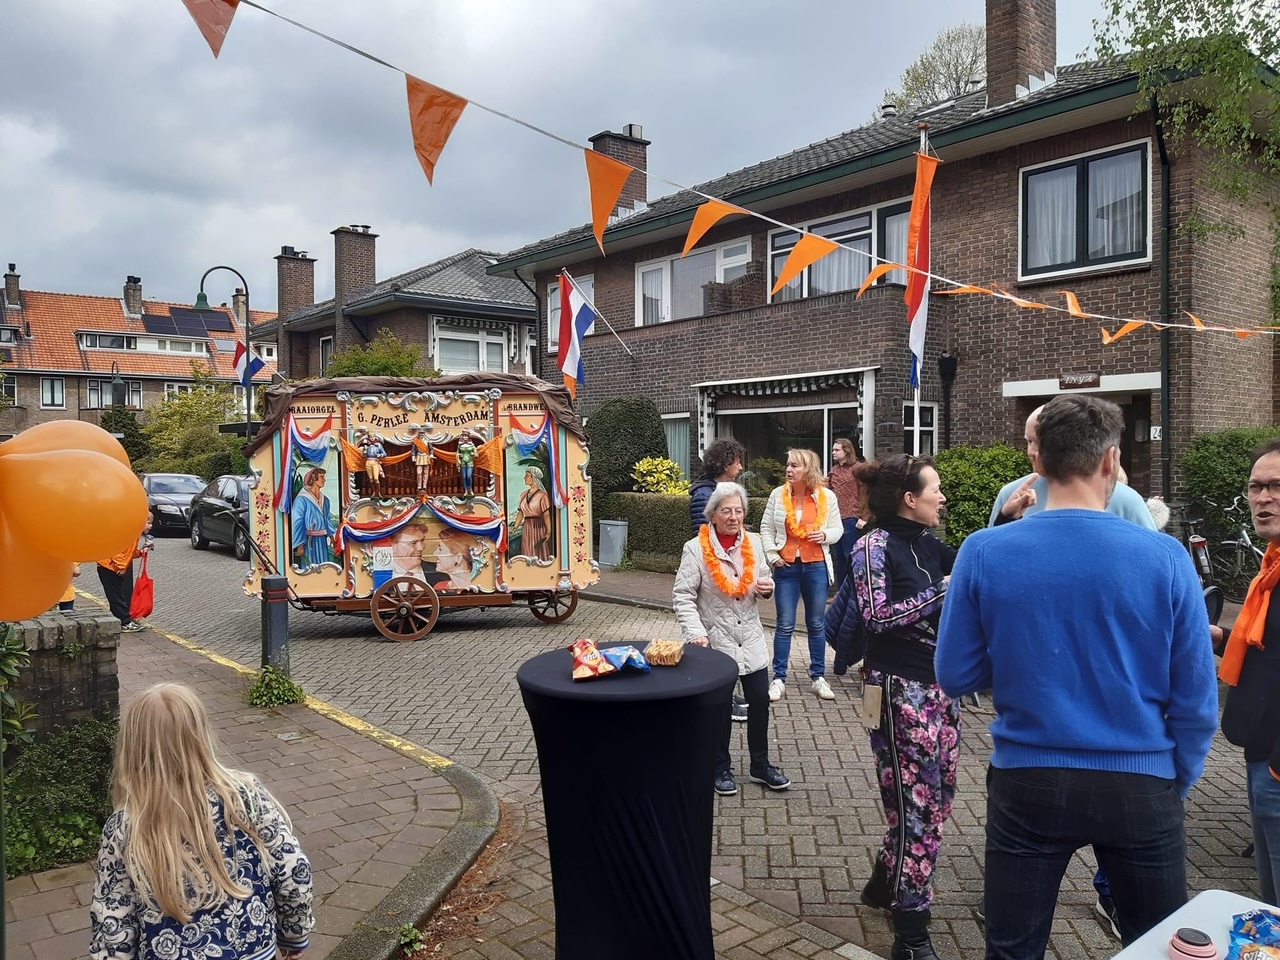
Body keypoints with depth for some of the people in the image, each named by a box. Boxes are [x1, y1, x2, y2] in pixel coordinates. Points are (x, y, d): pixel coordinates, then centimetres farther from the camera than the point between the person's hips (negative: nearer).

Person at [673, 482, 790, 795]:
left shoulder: (754, 543, 1)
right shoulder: (696, 549, -14)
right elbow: (682, 596, -14)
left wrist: (767, 588, -10)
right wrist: (695, 632, -24)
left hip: (751, 639, 4)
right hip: (715, 641, -4)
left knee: (760, 700, 10)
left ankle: (760, 765, 28)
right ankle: (721, 768, 28)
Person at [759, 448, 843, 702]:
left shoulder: (826, 496, -3)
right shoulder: (778, 495, -1)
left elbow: (838, 529, 4)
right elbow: (766, 528, 4)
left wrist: (825, 535, -16)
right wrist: (772, 554, -6)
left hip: (816, 566, 0)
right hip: (786, 566, 0)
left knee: (816, 624, 11)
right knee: (785, 625, 2)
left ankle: (818, 677, 22)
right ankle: (779, 679, 10)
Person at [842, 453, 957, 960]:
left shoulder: (929, 545, 9)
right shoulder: (875, 546, -12)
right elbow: (877, 618, -19)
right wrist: (940, 593, -17)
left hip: (940, 684, 8)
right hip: (900, 690, -8)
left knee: (938, 796, 15)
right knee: (917, 805, -2)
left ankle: (884, 884, 37)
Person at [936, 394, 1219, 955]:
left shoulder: (983, 552, -12)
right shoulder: (1165, 557, -12)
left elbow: (955, 677, -4)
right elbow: (1197, 702, -5)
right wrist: (1175, 784, 11)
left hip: (1027, 784, 0)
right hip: (1140, 788, 1)